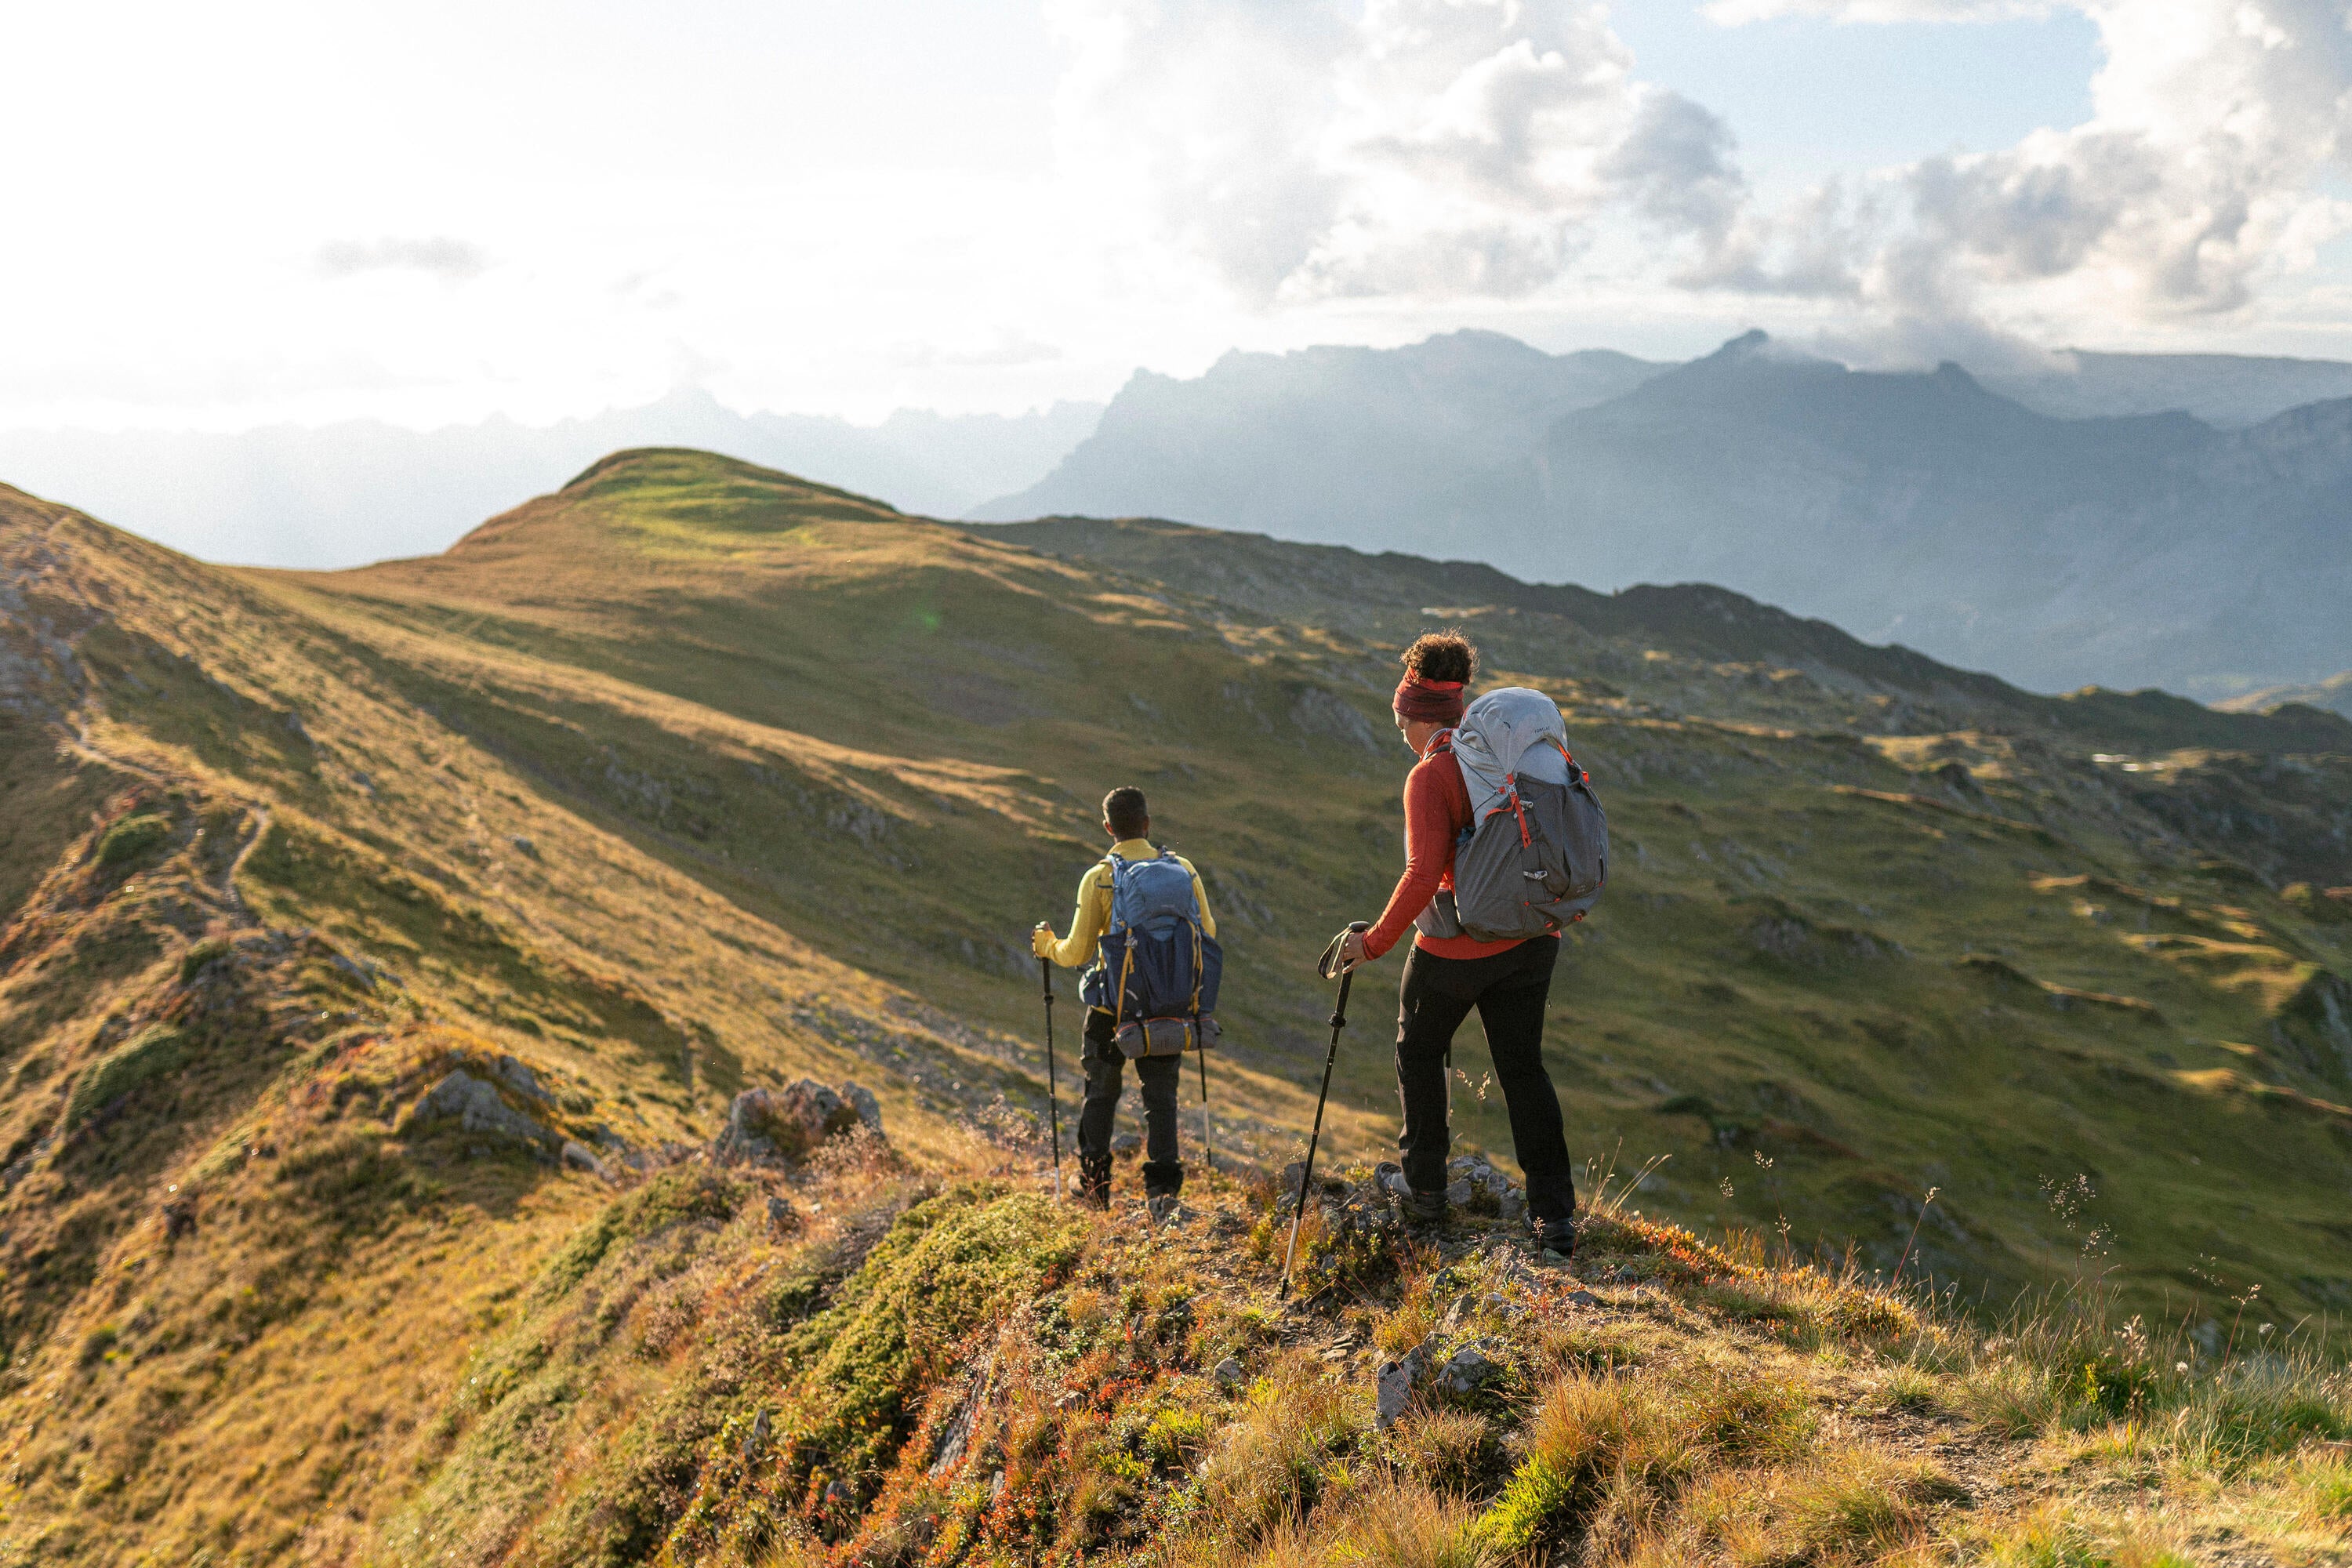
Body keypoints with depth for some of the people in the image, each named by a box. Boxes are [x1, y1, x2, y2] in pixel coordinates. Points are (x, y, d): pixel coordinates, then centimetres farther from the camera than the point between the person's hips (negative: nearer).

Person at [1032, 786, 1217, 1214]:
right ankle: (1162, 1187, -2)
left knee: (1101, 1091, 17)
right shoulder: (1183, 869, -2)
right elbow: (1207, 934, 6)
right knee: (1160, 1096, 10)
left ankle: (1094, 1185, 24)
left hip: (1112, 1006, -1)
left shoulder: (1098, 878, -10)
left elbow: (1077, 952, -8)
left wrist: (1047, 945, 13)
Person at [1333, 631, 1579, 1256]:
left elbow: (1423, 875, -24)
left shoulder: (1430, 775, -16)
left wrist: (1374, 942, -14)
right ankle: (1553, 1212, 7)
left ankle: (1425, 1186, 25)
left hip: (1457, 948, -5)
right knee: (1522, 1066, 13)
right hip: (1529, 941, 5)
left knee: (1419, 1052, 19)